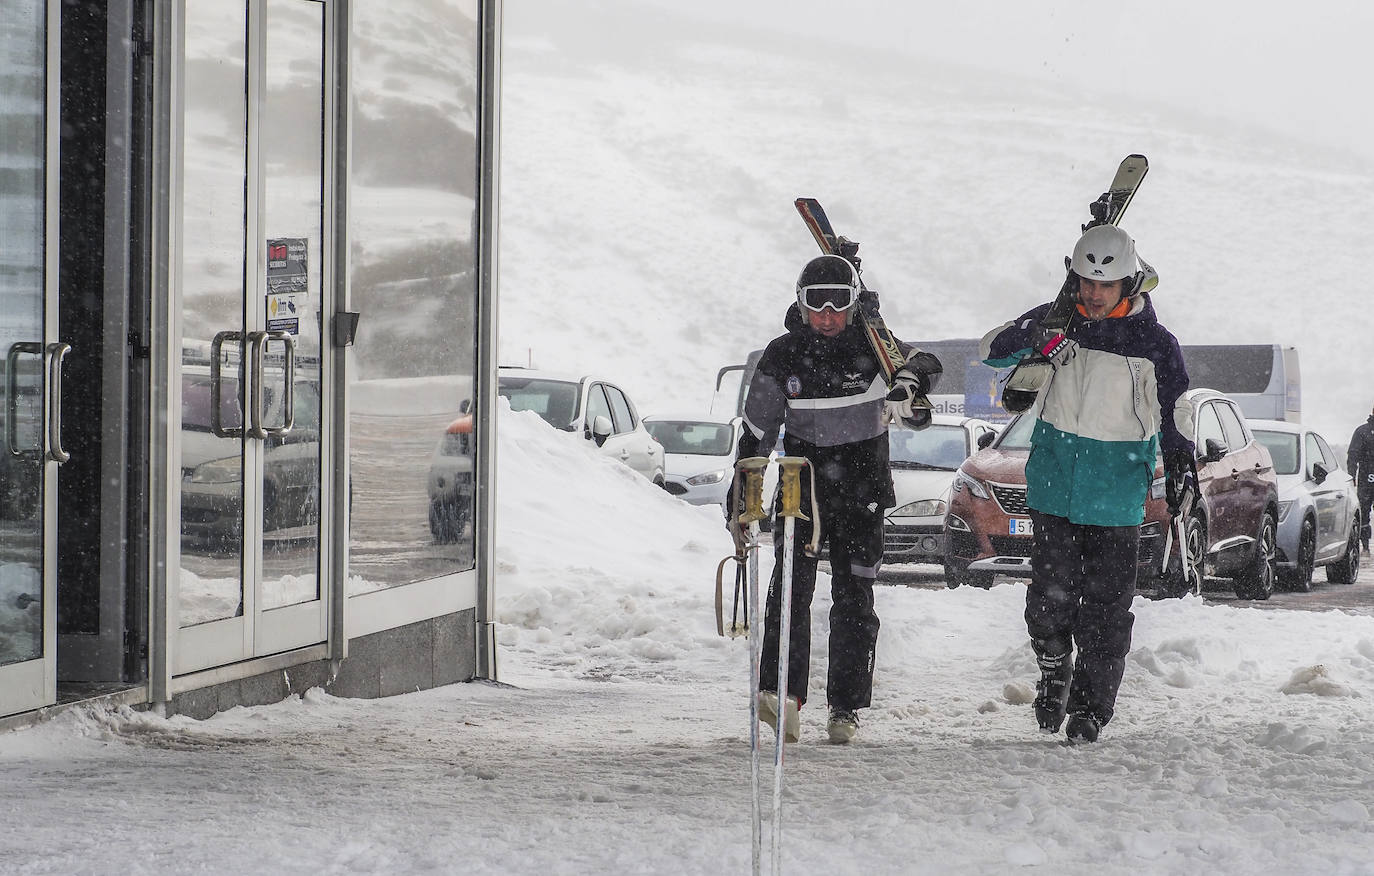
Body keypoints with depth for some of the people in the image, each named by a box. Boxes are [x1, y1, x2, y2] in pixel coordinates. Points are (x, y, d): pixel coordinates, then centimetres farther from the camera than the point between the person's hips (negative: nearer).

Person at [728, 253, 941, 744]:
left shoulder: (871, 347, -4)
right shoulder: (782, 357, -2)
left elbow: (927, 365, -14)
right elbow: (755, 435, 4)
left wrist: (906, 383, -38)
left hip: (862, 491, 0)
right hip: (801, 486, 0)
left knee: (854, 599, 1)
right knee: (792, 583, -18)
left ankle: (846, 708, 9)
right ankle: (781, 691, -27)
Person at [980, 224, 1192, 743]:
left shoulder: (1153, 344, -4)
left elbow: (1175, 417, 4)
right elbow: (991, 352, 1)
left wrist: (1181, 469, -8)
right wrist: (1028, 337, -21)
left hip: (1116, 497, -1)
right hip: (1053, 486, 1)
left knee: (1104, 608, 0)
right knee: (1050, 594, -1)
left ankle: (1090, 706, 11)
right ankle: (1054, 672, 25)